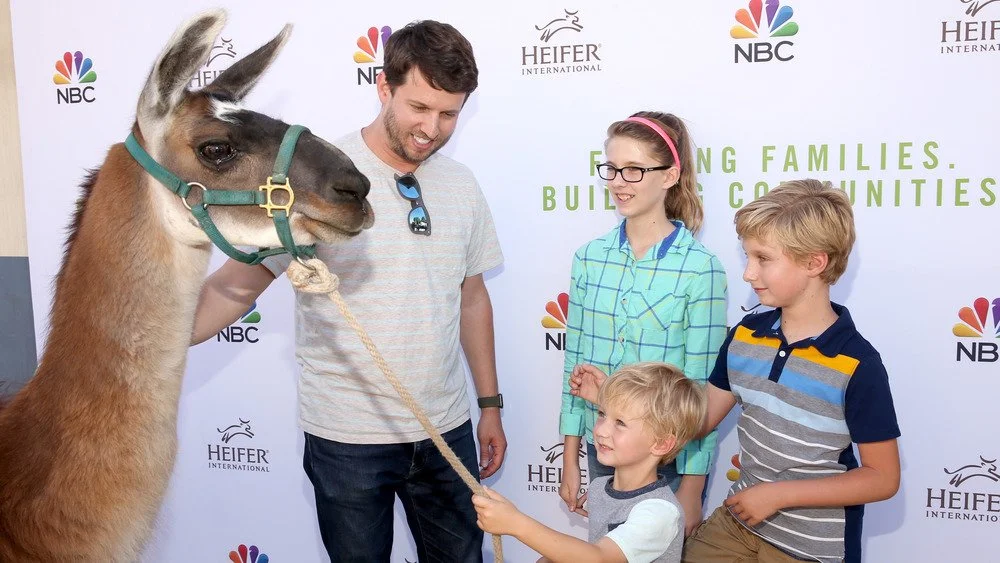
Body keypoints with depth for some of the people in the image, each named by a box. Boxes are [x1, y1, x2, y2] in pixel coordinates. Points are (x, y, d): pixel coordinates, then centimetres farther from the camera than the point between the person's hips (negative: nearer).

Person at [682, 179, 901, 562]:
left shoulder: (856, 364, -20)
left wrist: (778, 493, -19)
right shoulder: (744, 335, -5)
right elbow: (699, 419, 1)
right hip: (736, 522, 5)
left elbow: (882, 479, -15)